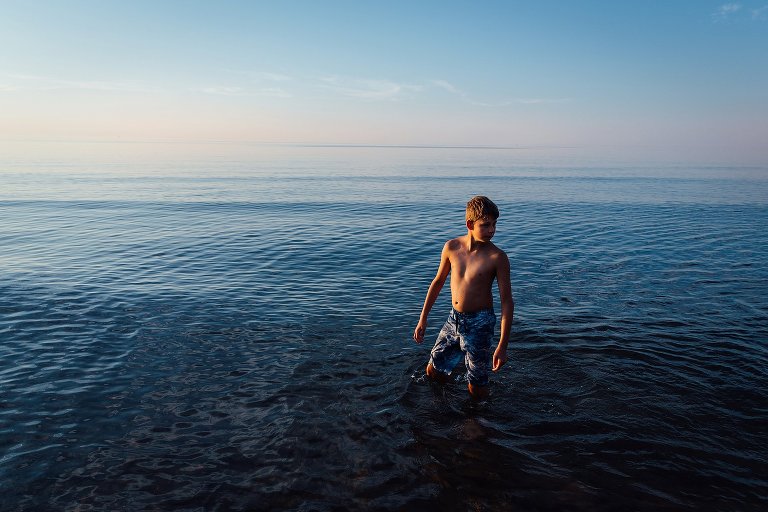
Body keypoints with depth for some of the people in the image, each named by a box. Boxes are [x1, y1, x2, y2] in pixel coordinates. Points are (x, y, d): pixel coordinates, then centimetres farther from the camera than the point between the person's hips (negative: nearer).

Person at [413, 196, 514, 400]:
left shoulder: (497, 257, -17)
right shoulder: (452, 247, -5)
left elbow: (507, 301, -14)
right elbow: (438, 282, 9)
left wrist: (502, 346, -17)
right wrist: (423, 319, 11)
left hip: (479, 324, -5)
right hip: (454, 319, 5)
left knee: (476, 387, 4)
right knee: (433, 371, 18)